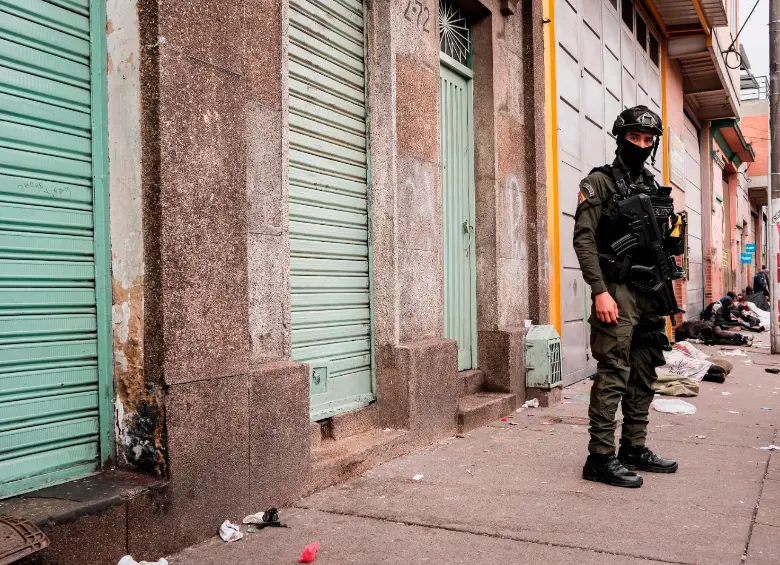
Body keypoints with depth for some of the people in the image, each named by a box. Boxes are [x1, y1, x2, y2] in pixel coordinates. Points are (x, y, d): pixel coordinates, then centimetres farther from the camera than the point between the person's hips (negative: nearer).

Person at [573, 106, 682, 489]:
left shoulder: (655, 188, 18)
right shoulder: (599, 182, -3)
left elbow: (666, 246, 21)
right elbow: (583, 239, -12)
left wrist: (668, 294, 14)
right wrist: (600, 291, -20)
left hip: (652, 296, 7)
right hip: (618, 293, -7)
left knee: (644, 377, 11)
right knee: (613, 375, -9)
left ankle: (634, 450, 21)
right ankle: (601, 458, -3)